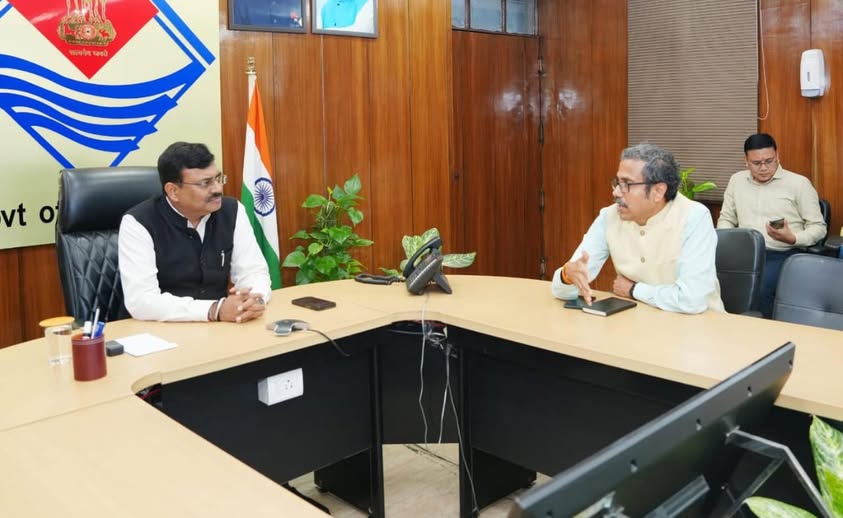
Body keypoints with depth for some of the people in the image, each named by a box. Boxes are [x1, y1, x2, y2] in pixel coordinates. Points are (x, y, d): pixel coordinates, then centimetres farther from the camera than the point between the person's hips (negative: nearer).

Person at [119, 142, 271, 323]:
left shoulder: (232, 211, -1)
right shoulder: (138, 223, -14)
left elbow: (253, 271, 0)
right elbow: (140, 300, -21)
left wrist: (256, 299, -22)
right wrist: (215, 310, -28)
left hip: (221, 327, 4)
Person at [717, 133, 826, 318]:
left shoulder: (799, 183, 2)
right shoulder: (736, 180, 14)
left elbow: (818, 227, 4)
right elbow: (725, 219, 20)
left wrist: (793, 239, -17)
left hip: (781, 255, -3)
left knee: (758, 288, -34)